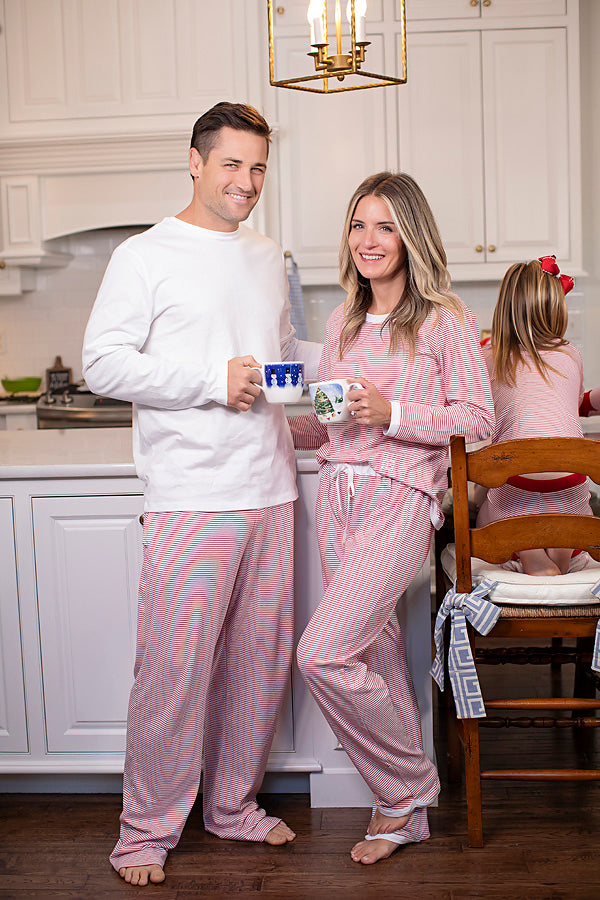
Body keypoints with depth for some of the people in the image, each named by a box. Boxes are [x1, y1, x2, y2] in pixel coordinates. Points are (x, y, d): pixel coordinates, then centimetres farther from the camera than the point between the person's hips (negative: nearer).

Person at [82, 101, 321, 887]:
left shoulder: (269, 258, 18)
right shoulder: (145, 256, -2)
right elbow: (102, 363, -10)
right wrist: (213, 380, -17)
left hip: (270, 490, 6)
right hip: (190, 496, -6)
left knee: (261, 655, 11)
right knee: (175, 665, -4)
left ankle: (234, 806, 29)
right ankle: (148, 830, 13)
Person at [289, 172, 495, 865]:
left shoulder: (445, 320, -4)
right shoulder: (343, 321, 14)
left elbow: (480, 418, -8)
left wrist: (391, 413, -18)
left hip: (400, 500, -6)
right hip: (338, 497, 6)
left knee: (320, 652, -14)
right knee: (375, 650, 11)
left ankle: (407, 787, 9)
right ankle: (406, 813, 26)